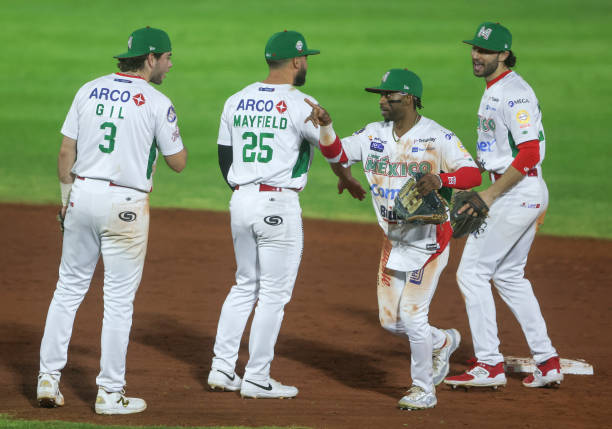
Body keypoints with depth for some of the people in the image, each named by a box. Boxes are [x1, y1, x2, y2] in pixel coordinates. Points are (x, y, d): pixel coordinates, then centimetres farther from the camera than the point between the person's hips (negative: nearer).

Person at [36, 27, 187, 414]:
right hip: (125, 206, -5)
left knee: (69, 288, 14)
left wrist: (67, 197, 15)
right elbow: (178, 162, -2)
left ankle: (49, 379, 12)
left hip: (82, 194, 5)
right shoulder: (157, 103, -8)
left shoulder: (89, 90, 6)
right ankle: (110, 393, 4)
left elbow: (66, 152, 6)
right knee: (119, 299, 2)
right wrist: (172, 130, 15)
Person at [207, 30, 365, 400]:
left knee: (245, 286, 18)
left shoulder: (237, 101, 8)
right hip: (278, 206, -7)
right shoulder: (299, 104, -10)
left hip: (240, 201, 7)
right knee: (274, 293, 1)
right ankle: (257, 379, 3)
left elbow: (224, 157, 13)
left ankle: (222, 369, 14)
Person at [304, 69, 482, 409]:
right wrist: (326, 126, -15)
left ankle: (424, 389, 7)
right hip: (394, 240, 7)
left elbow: (473, 175, -20)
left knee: (412, 316, -9)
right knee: (391, 320, 10)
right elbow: (337, 154, 3)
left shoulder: (437, 137, -14)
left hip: (429, 238, -7)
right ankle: (442, 342, 37)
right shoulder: (375, 134, 4)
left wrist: (440, 179, -38)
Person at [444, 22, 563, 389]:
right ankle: (547, 362, 16)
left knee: (472, 272, -8)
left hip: (517, 193, -11)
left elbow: (529, 154, -24)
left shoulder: (513, 94, -17)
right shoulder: (495, 91, 15)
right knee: (508, 275, 16)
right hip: (525, 195, 11)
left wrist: (491, 195, -22)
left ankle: (490, 365, -7)